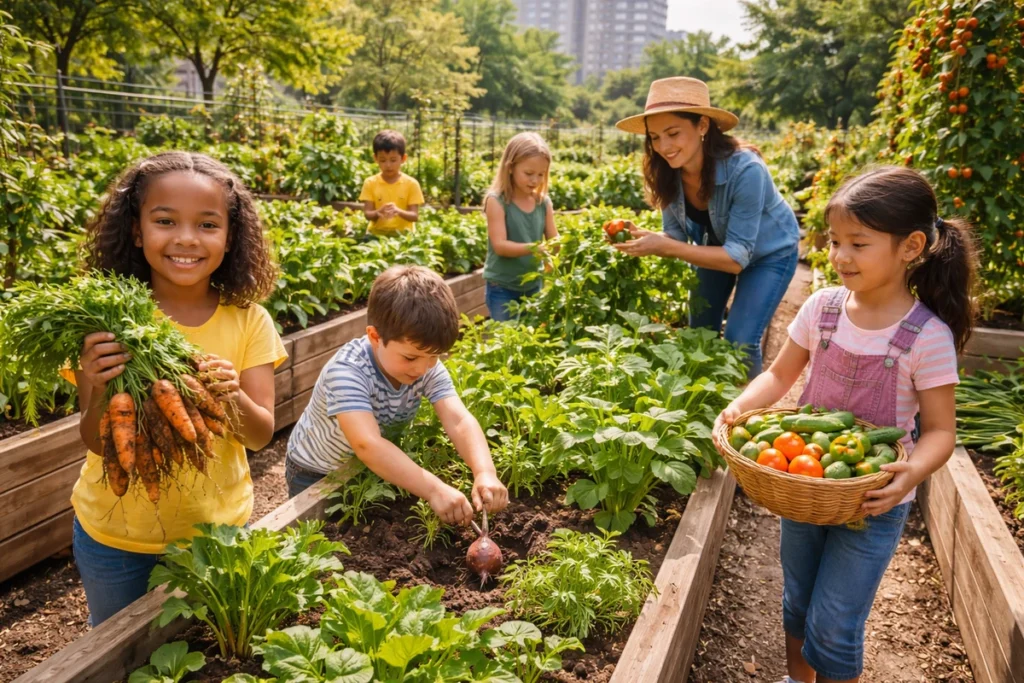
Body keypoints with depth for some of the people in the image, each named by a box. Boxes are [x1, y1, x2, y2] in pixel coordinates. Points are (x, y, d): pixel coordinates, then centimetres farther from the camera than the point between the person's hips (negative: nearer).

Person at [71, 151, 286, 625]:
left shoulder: (248, 320, -12)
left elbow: (261, 436, -13)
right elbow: (97, 443, -15)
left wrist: (233, 399, -34)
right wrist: (99, 390, -35)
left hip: (216, 527, 0)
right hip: (115, 533, 0)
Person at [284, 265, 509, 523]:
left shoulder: (429, 366, -19)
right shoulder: (347, 371, -36)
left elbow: (460, 421, -30)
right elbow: (368, 445, -47)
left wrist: (485, 473, -47)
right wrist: (434, 490, -55)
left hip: (378, 468, 4)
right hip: (316, 475, -4)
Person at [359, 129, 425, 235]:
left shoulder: (411, 184, 0)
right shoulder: (370, 183, 3)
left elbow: (415, 216, -5)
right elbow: (367, 214, -1)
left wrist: (399, 211, -24)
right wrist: (377, 213, -23)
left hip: (403, 235, -1)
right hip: (376, 234, 1)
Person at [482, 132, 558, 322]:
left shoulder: (544, 202, 1)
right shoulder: (496, 201, -13)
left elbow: (554, 239, 3)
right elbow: (500, 245, -21)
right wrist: (533, 248, -35)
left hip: (533, 286, 5)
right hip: (502, 288, -5)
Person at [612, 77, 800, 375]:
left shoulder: (745, 170, -38)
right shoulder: (668, 172, -23)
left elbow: (737, 256, -36)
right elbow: (676, 236, -13)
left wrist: (666, 247, -45)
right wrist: (642, 238, -35)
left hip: (769, 253, -5)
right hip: (717, 247, 5)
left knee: (739, 340, -11)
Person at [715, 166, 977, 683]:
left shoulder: (927, 336, -18)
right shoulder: (823, 307, -7)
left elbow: (939, 430, -13)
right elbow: (780, 374, 4)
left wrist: (912, 472, -33)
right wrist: (740, 407, -14)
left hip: (873, 499, -4)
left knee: (833, 628, 4)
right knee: (797, 602, 22)